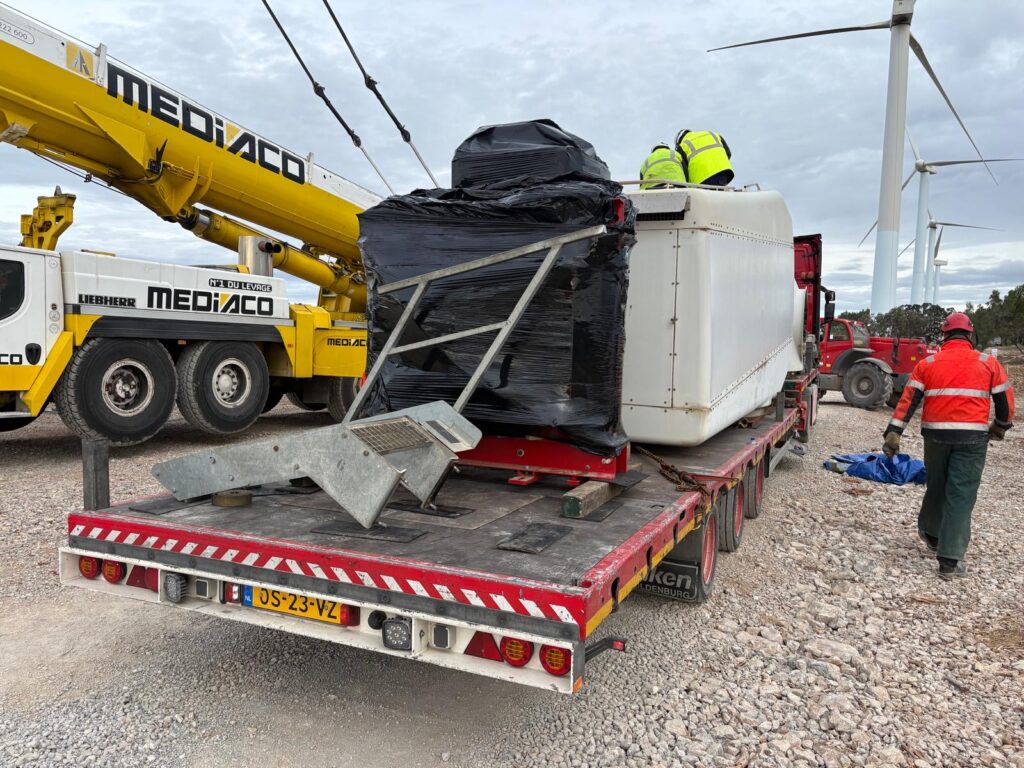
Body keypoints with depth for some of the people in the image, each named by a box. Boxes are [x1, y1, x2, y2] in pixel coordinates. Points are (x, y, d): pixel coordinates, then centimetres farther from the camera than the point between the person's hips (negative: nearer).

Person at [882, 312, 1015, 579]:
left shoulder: (928, 363, 4)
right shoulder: (988, 363, 3)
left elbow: (909, 399, -3)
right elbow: (1005, 398, 10)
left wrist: (894, 432, -4)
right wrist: (1001, 426, 28)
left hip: (936, 434, 2)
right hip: (972, 437, -2)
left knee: (936, 487, 21)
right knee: (961, 495, -1)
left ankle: (931, 533, 40)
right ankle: (950, 560, -4)